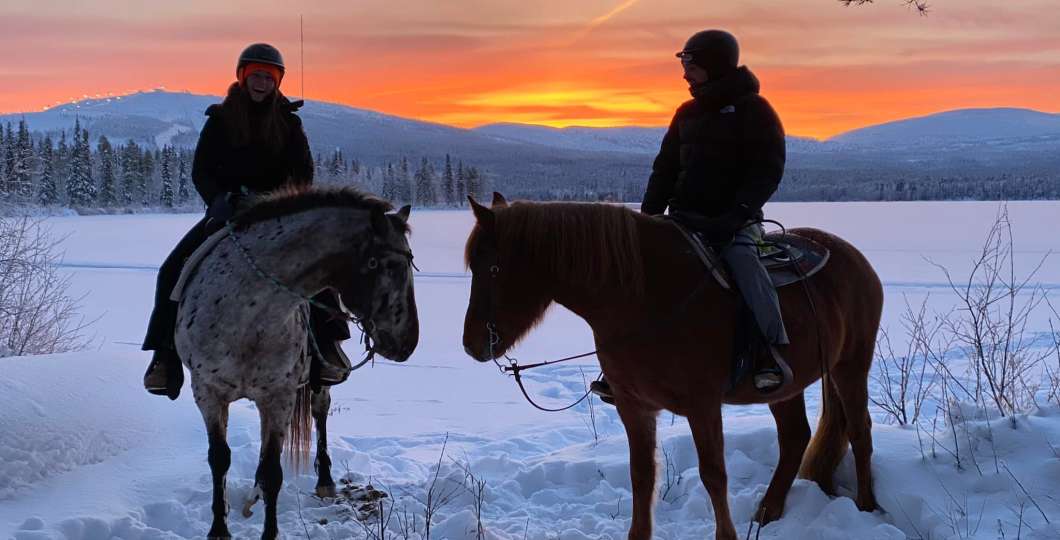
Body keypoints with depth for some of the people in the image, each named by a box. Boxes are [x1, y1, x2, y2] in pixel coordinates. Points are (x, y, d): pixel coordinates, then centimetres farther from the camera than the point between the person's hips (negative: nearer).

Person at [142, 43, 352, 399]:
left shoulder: (288, 121, 5)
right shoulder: (220, 119, 4)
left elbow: (303, 171, 0)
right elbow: (200, 170, 0)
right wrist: (219, 199, -19)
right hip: (226, 210, 1)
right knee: (174, 270, -17)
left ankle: (327, 344, -20)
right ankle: (165, 353, -9)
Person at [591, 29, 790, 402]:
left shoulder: (754, 110, -4)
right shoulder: (687, 113, 14)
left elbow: (767, 170, -10)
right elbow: (666, 166, 16)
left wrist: (737, 214, -22)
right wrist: (649, 213, 2)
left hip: (735, 221, -6)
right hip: (686, 217, 6)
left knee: (741, 258, -35)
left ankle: (771, 352, -34)